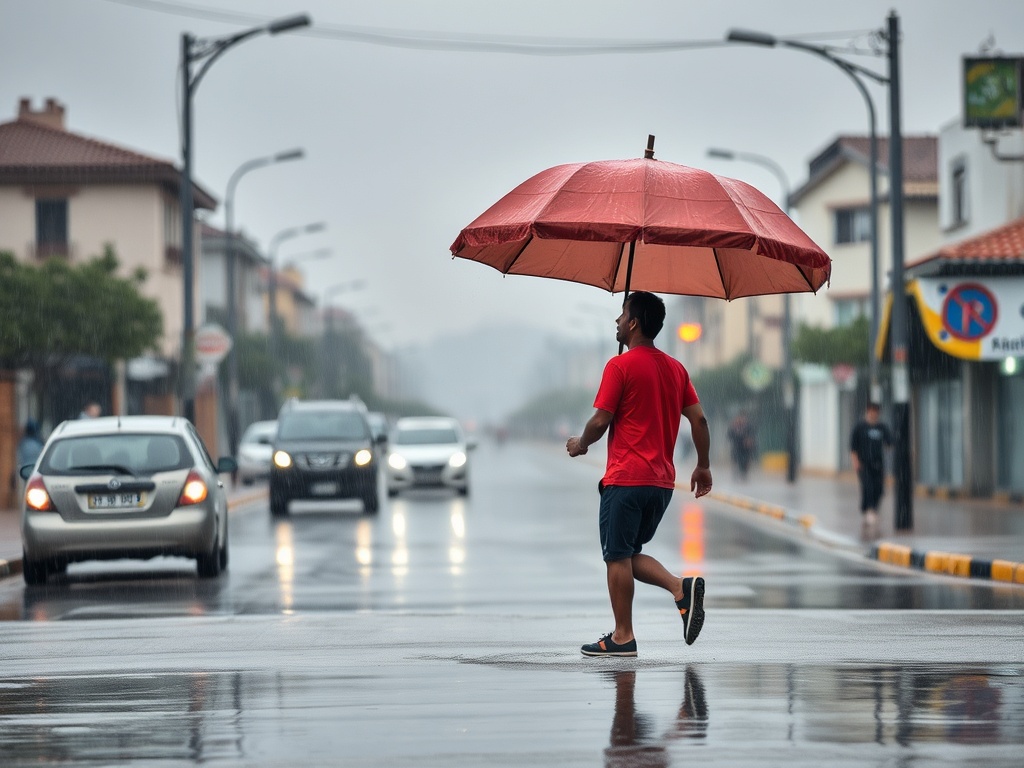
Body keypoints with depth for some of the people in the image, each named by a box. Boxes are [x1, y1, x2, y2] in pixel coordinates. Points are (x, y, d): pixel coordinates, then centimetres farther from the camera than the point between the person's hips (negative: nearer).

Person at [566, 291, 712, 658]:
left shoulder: (620, 366, -9)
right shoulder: (676, 368, 12)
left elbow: (600, 421, -11)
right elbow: (698, 419, 10)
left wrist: (579, 445, 8)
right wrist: (703, 466, 18)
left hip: (625, 479, -7)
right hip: (662, 481, 7)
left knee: (618, 557, 0)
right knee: (629, 554, 17)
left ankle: (622, 637, 0)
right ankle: (682, 587, -6)